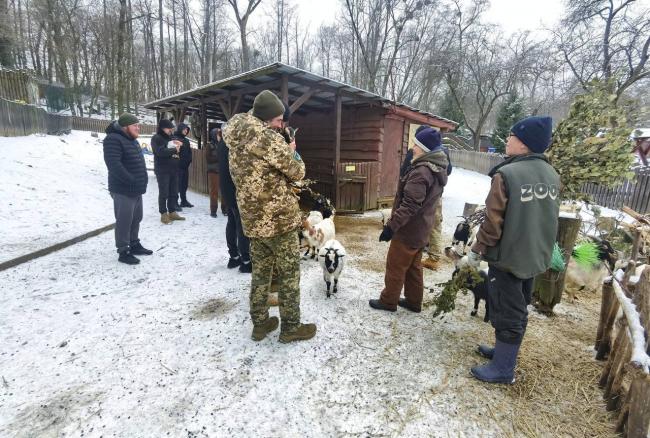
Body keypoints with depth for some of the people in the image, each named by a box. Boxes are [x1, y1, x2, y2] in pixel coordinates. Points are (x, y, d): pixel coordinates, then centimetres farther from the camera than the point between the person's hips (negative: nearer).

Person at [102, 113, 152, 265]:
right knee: (124, 221, -3)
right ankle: (123, 251, 7)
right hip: (123, 190, -9)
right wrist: (131, 181, -26)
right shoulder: (113, 140, -14)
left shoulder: (132, 140, 16)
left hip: (136, 189, 10)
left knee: (136, 219, 17)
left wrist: (141, 182, 15)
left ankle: (134, 245, 31)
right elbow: (113, 164, -25)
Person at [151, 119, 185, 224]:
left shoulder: (171, 138, 16)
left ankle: (172, 212, 18)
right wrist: (174, 150, -12)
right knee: (164, 193, -2)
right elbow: (160, 152, -20)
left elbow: (179, 150, 20)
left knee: (174, 192, 9)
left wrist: (178, 146, -2)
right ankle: (164, 214, 5)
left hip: (174, 169, 7)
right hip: (162, 170, -7)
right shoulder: (156, 138, -5)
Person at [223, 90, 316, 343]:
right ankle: (290, 327, 21)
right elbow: (297, 172, -10)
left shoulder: (236, 141, 8)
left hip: (252, 218, 8)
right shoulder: (269, 139, -18)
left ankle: (259, 324, 29)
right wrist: (292, 151, 8)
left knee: (260, 272, 18)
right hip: (279, 218, -7)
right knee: (289, 274, 8)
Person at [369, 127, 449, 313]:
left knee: (395, 266, 5)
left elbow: (410, 205, -28)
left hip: (409, 229, -9)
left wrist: (391, 226, -25)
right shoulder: (438, 169, 8)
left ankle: (388, 301, 20)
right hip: (421, 228, 9)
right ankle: (414, 301, 31)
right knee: (413, 266, 19)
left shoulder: (421, 171, -24)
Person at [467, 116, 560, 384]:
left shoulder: (507, 174, -20)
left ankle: (503, 369, 18)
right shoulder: (552, 176, 5)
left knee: (505, 312, 4)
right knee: (518, 310, 20)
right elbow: (550, 219, 13)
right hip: (536, 257, 8)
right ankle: (505, 351, 37)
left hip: (507, 257, -8)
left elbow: (493, 221, -19)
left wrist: (477, 250, -8)